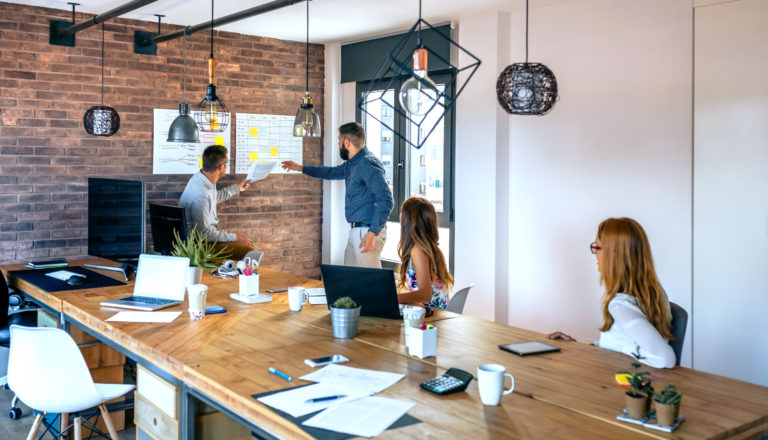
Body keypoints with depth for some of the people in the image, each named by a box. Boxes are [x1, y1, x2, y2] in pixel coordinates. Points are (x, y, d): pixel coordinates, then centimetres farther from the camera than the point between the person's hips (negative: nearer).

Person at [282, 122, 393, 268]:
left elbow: (386, 200, -22)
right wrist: (300, 168, 42)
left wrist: (372, 233, -26)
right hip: (355, 231, 10)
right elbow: (332, 172, 38)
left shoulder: (369, 164, -15)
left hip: (367, 232, -10)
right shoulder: (352, 164, 17)